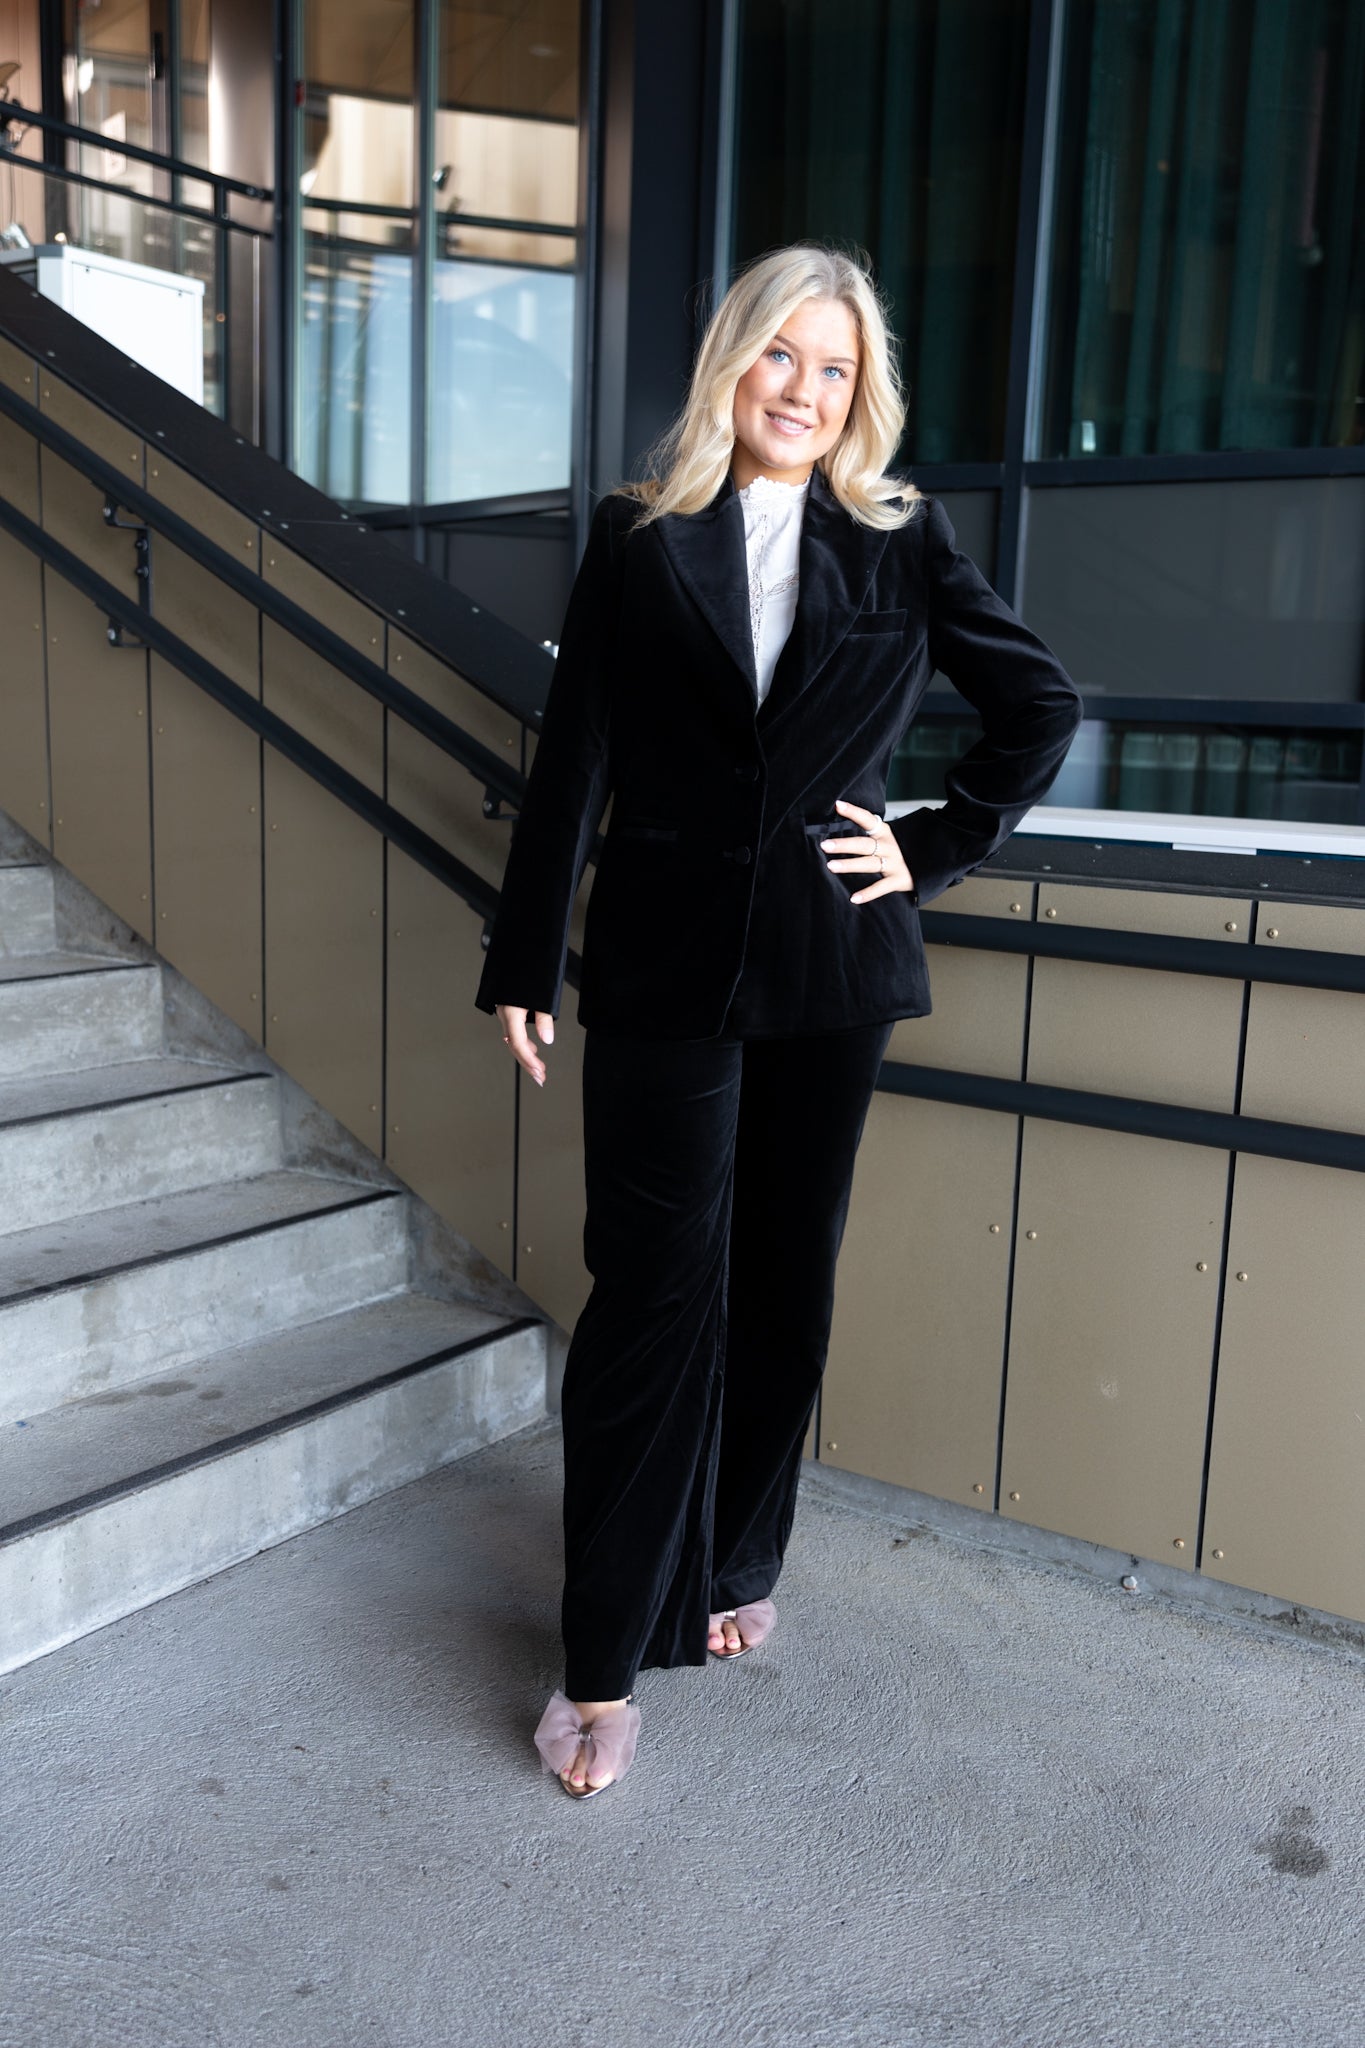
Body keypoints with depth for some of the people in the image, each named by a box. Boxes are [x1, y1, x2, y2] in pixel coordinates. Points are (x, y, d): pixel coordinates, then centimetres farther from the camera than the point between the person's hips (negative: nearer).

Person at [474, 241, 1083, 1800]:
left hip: (831, 971, 2)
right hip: (665, 969, -2)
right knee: (654, 1295, -2)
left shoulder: (901, 540, 6)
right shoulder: (640, 536, 3)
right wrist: (523, 961, 0)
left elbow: (1040, 707, 12)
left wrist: (938, 848, 3)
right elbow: (572, 761, 1)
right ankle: (606, 1659, 9)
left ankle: (732, 1568, 33)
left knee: (784, 1288, 12)